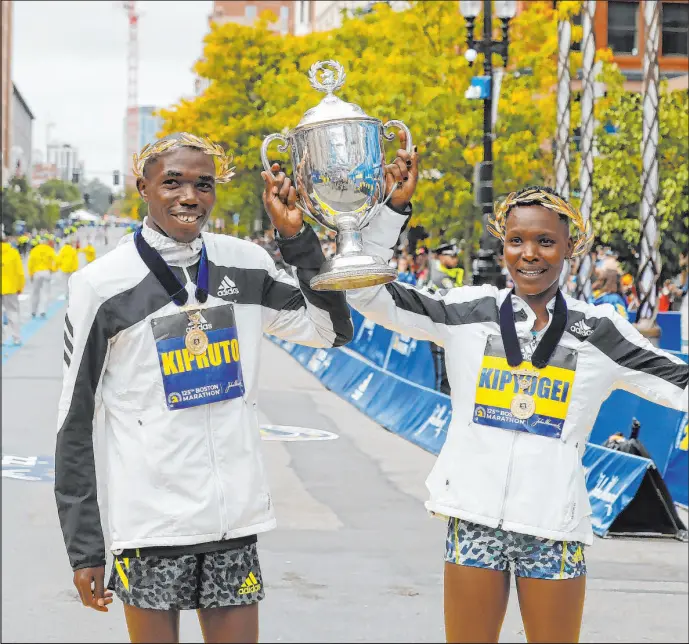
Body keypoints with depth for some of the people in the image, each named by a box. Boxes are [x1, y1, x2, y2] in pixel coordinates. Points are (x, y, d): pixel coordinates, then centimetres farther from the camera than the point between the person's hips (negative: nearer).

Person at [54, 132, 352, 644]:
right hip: (152, 520, -3)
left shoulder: (245, 265, 5)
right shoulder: (103, 284, -6)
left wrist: (297, 236, 2)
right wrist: (84, 547, -6)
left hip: (236, 517, 3)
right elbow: (75, 422, -3)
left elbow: (333, 329, 14)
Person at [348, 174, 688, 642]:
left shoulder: (598, 330, 2)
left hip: (554, 525, 0)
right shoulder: (467, 312, 1)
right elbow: (365, 291, 0)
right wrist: (392, 206, -8)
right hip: (475, 516, 0)